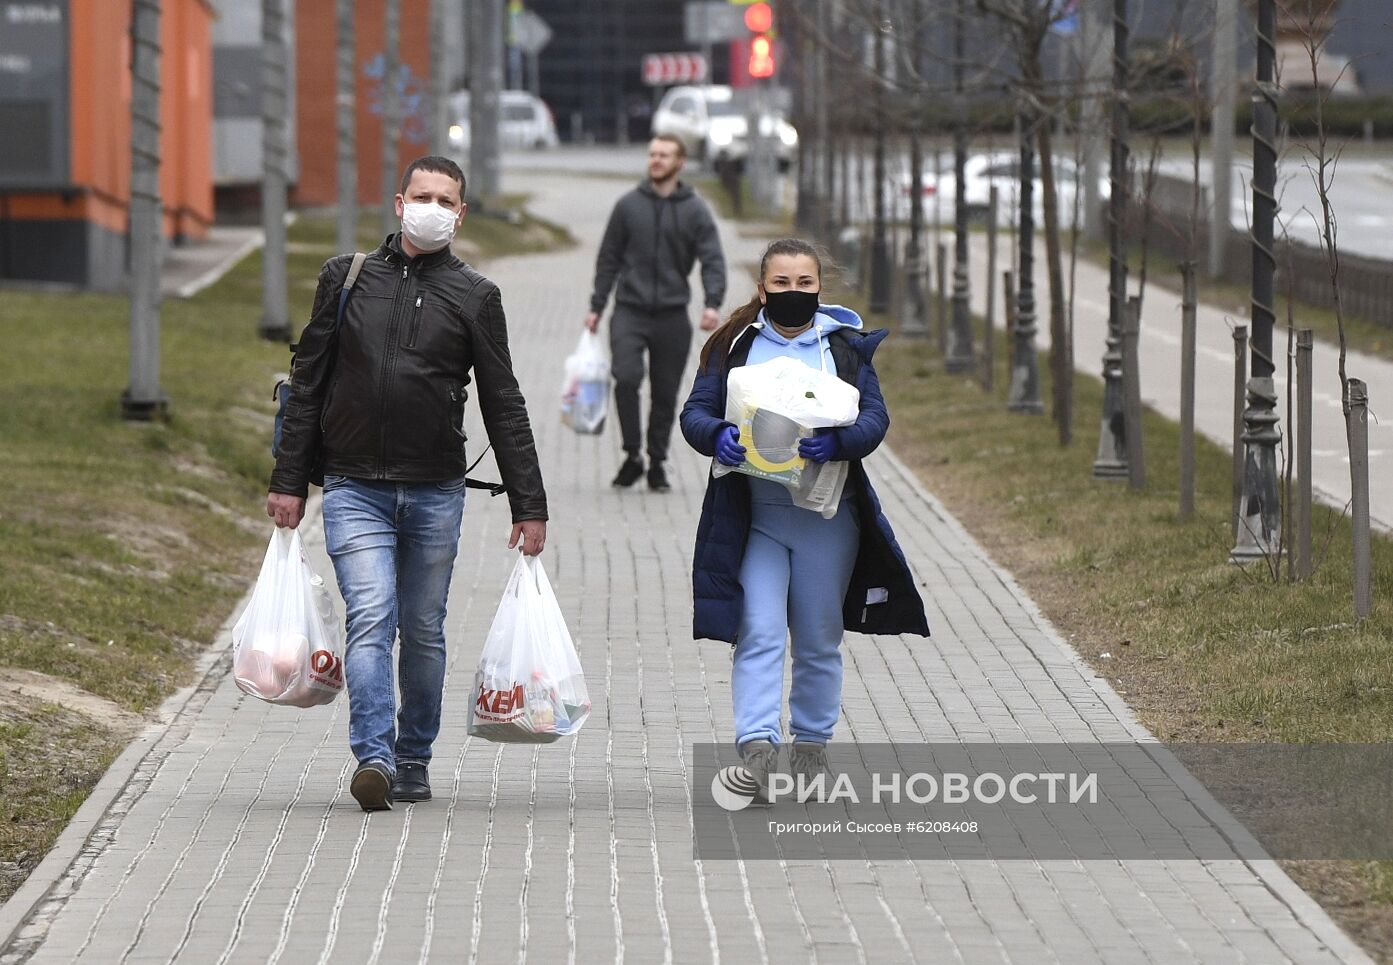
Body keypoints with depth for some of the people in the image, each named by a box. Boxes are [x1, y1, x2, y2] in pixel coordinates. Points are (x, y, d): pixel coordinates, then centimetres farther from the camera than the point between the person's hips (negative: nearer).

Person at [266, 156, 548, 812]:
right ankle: (374, 758, -24)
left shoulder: (474, 297, 6)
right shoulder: (345, 278, 7)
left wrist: (528, 505, 2)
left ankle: (414, 760, 19)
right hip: (355, 491, -1)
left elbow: (504, 408, 6)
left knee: (423, 632, 7)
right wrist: (289, 481, 5)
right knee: (371, 620, -15)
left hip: (435, 494, 1)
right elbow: (308, 384, 10)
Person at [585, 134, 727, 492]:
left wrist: (713, 304, -19)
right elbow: (608, 259, 12)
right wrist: (596, 307, 8)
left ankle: (657, 463, 19)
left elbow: (713, 261, -3)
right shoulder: (628, 206, 6)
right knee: (626, 377, -19)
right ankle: (632, 455, -6)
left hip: (672, 315, 1)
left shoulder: (695, 211, 4)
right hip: (630, 311, 0)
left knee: (665, 393, 5)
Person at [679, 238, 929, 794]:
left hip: (827, 517, 1)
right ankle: (757, 748, -19)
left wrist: (838, 442, -21)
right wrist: (717, 436, -21)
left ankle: (812, 744, 22)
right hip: (753, 515, -1)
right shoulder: (734, 346, 6)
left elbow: (875, 417, 0)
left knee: (819, 639, 10)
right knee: (759, 633, -12)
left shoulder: (847, 347, 7)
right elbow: (695, 412, 2)